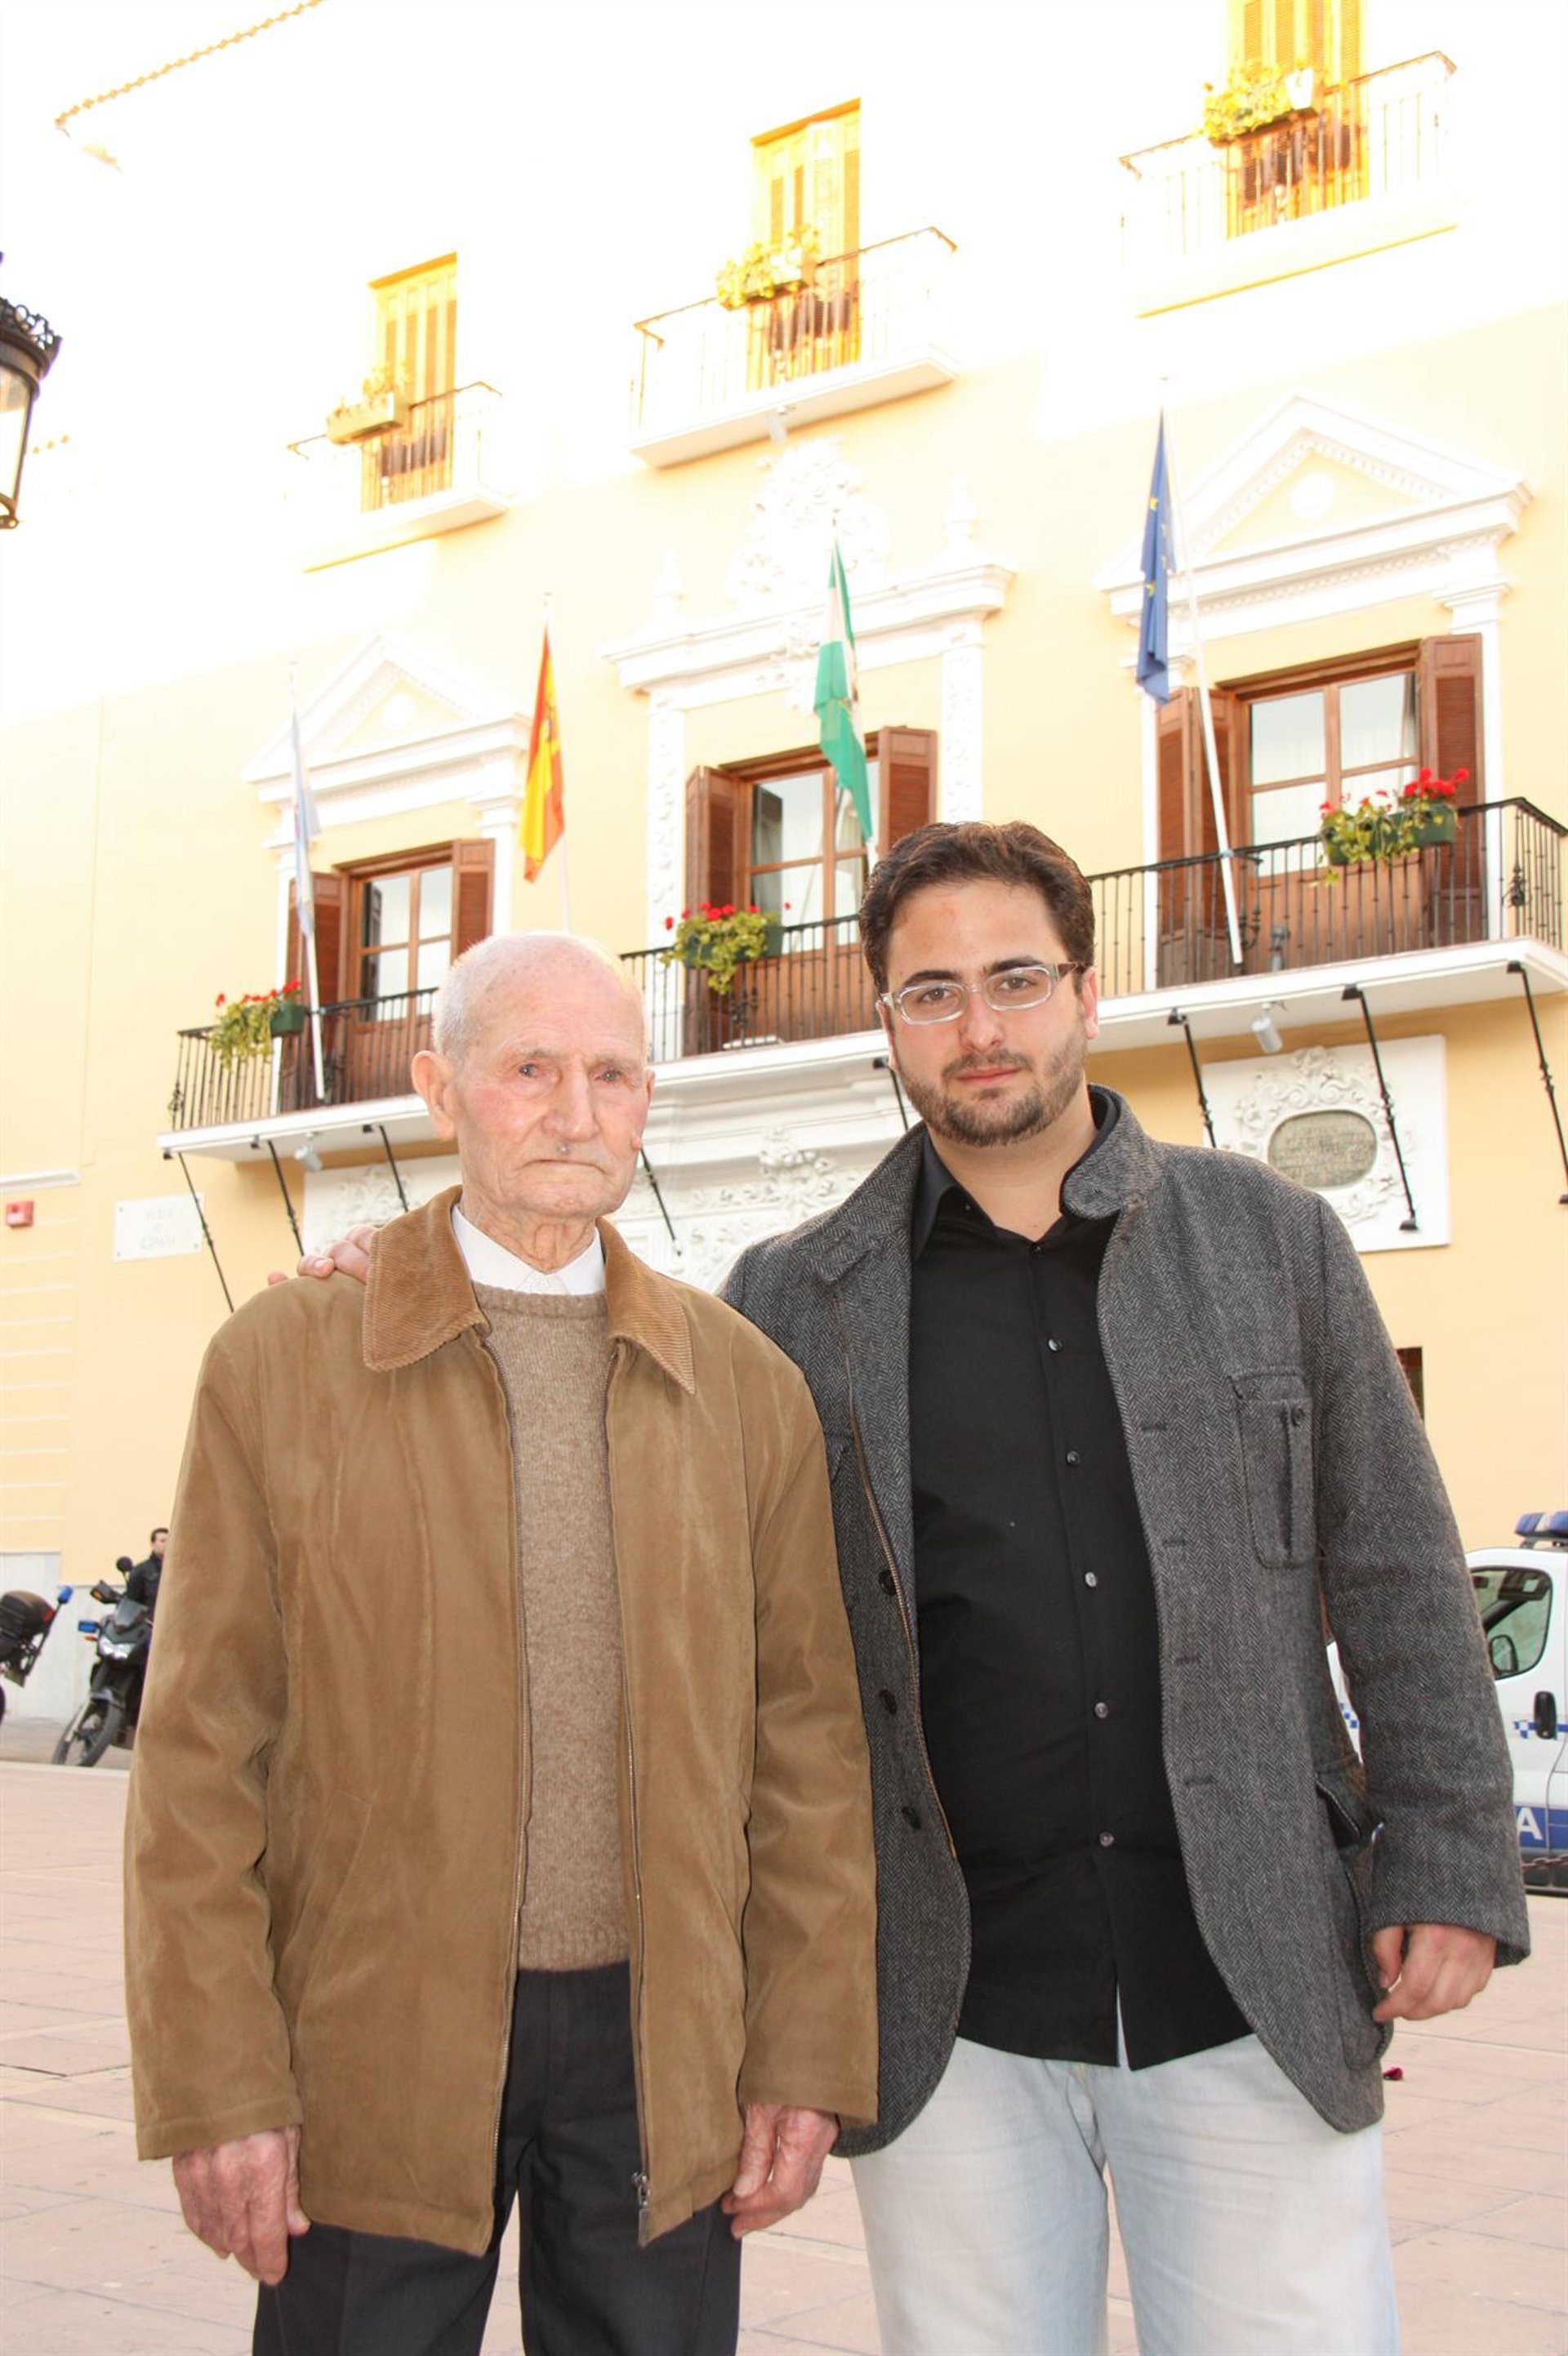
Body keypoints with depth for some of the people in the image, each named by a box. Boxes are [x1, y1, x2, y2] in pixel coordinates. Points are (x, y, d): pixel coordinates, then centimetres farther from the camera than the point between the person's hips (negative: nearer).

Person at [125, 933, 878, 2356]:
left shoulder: (747, 1383, 5)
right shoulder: (283, 1364, -1)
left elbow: (810, 1742, 5)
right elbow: (199, 1756, -3)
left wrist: (811, 2053, 1)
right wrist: (216, 2084, -7)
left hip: (664, 2052, 2)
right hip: (375, 2045, -1)